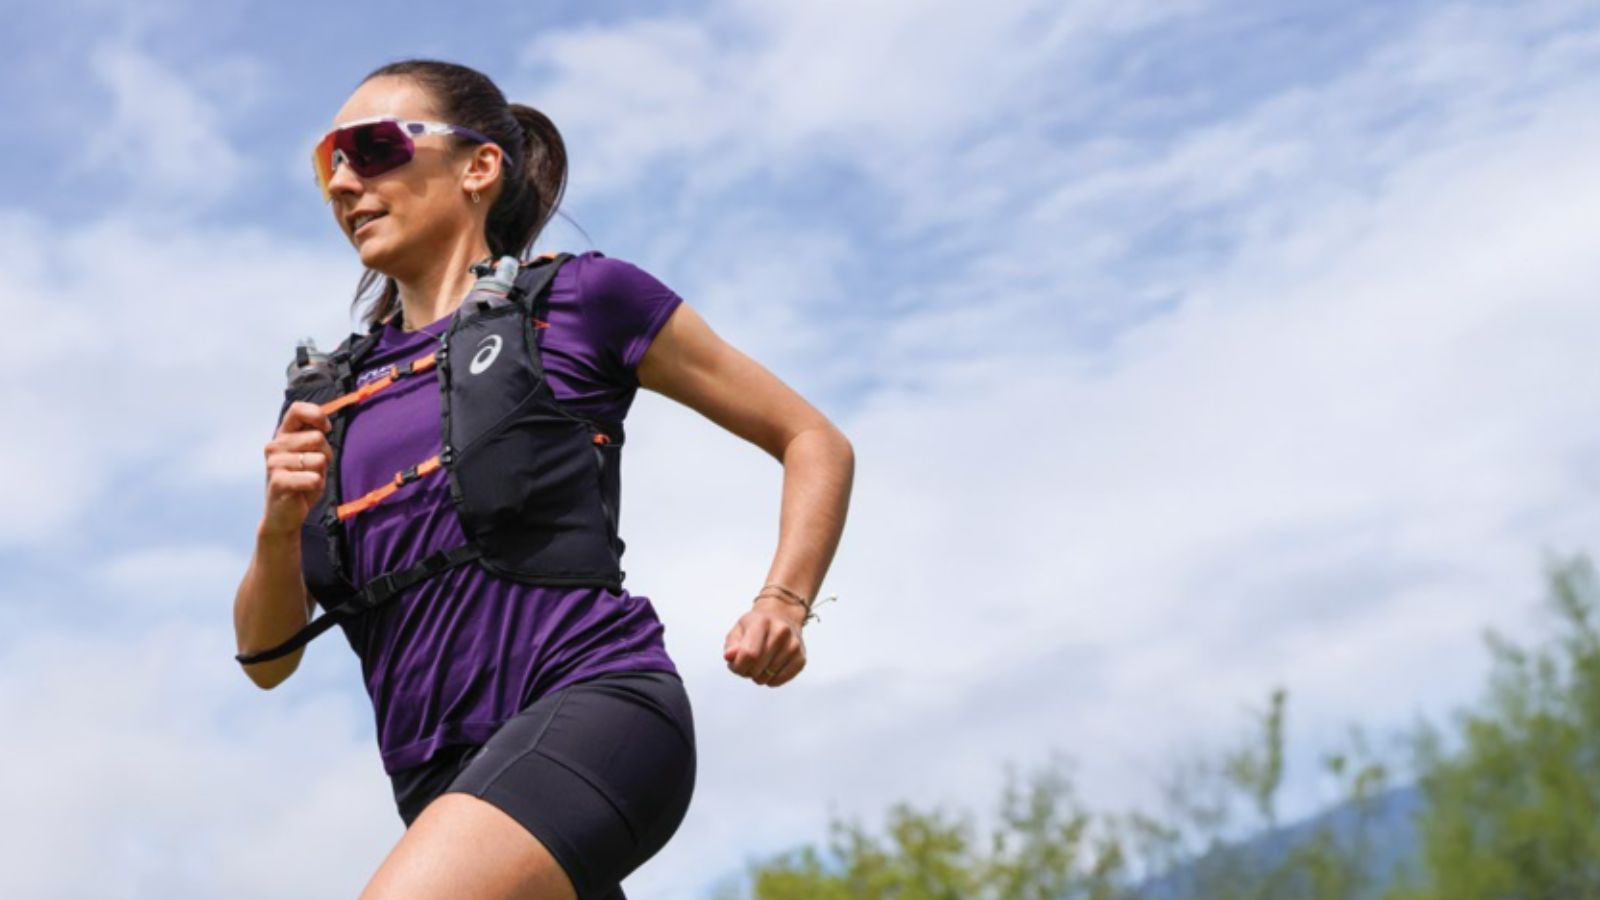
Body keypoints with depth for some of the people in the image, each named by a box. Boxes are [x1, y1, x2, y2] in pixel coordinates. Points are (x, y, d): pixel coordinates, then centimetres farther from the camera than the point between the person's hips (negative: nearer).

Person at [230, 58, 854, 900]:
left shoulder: (583, 299, 7)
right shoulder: (329, 390, 18)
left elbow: (816, 442, 11)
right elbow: (267, 660, 15)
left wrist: (782, 603, -5)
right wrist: (279, 526, -5)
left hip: (595, 705, -6)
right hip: (439, 780, 6)